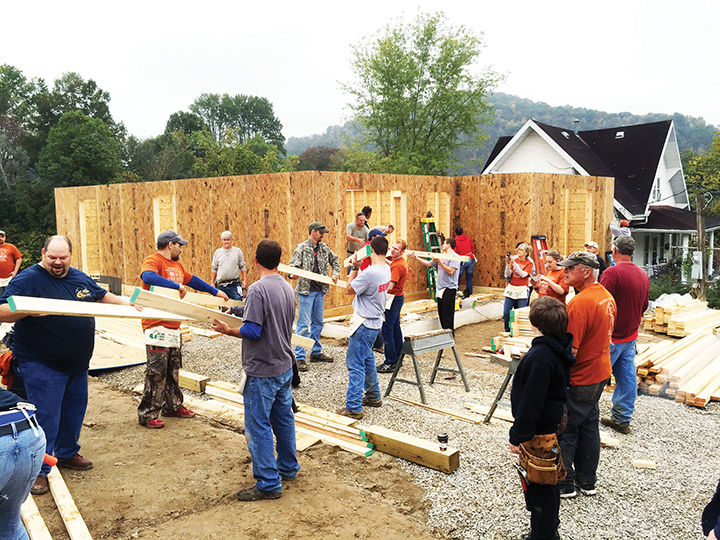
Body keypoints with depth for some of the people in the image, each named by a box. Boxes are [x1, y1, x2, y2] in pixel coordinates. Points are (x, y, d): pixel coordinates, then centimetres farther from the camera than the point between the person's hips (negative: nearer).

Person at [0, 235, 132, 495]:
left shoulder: (80, 278, 9)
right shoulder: (27, 279, -12)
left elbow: (102, 296, 23)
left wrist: (128, 303, 12)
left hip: (77, 363, 7)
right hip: (42, 365, -7)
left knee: (75, 409, 18)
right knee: (45, 417, -3)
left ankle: (67, 453, 37)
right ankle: (37, 471, 12)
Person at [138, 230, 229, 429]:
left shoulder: (176, 264, 17)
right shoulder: (153, 260, -11)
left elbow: (192, 280, 31)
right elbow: (148, 276, -33)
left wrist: (215, 292, 34)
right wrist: (177, 286, -31)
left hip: (174, 327, 9)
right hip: (157, 327, -9)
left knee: (173, 371, 17)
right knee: (157, 372, -5)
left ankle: (173, 406, 30)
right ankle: (147, 414, 4)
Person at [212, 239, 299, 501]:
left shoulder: (258, 289, -20)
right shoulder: (288, 288, 5)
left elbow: (252, 331, -23)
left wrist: (228, 330, -7)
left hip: (262, 371, -8)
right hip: (285, 366, 9)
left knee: (258, 426, 1)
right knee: (283, 419, 20)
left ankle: (268, 484, 8)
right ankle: (288, 468, 34)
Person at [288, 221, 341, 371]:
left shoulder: (324, 248, 10)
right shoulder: (302, 248, -8)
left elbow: (335, 260, 24)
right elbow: (293, 265, -13)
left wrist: (335, 274, 9)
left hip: (320, 291, 6)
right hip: (306, 291, -6)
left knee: (318, 323, 15)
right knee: (303, 324, -5)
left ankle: (316, 352, 28)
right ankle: (300, 358, 0)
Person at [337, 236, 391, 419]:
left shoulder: (370, 273, -25)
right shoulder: (386, 269, 3)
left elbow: (350, 289, -13)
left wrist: (354, 267, -5)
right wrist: (357, 270, 14)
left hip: (364, 324, -10)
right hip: (375, 322, 10)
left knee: (355, 364, -4)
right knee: (367, 359, 24)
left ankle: (353, 407, 0)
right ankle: (373, 397, 37)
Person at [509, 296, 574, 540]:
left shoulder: (540, 356, -29)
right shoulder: (562, 347, -1)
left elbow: (530, 401, -27)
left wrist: (517, 435, -19)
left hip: (539, 431, -10)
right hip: (553, 423, 10)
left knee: (538, 487, 7)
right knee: (548, 483, 24)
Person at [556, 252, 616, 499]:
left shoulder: (579, 304, -26)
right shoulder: (607, 297, 5)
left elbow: (570, 351, -27)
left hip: (578, 380, -9)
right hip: (600, 374, 9)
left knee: (564, 431, 5)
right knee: (588, 426, 19)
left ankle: (564, 484, 18)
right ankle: (587, 480, 32)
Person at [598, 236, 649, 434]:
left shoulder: (611, 273, -19)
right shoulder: (643, 275, 7)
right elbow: (644, 306, 16)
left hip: (612, 337, -8)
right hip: (632, 335, 8)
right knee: (627, 376, 12)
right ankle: (622, 419, 20)